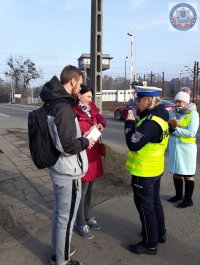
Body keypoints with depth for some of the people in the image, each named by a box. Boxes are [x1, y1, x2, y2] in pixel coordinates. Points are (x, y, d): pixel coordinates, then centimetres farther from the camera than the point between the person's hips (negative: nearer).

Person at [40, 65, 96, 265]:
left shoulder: (53, 103, 7)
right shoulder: (64, 108, -24)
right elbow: (68, 145, -28)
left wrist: (82, 138, 8)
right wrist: (86, 142, -11)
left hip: (58, 168, 10)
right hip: (68, 172, -10)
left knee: (59, 212, 23)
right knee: (66, 217, 7)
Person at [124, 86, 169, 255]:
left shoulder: (151, 121, -26)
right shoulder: (159, 116, 5)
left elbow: (133, 144, -27)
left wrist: (129, 123, -15)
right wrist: (134, 122, 0)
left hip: (144, 172, -10)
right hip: (155, 169, 10)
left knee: (145, 206, 5)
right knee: (154, 202, 23)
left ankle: (150, 244, 21)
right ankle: (160, 233, 41)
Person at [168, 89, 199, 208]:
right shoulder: (173, 112, 6)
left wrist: (175, 129, -20)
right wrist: (169, 127, -13)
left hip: (186, 148, -5)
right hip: (174, 147, 6)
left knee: (187, 174, 5)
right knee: (176, 173, 15)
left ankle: (188, 199, 19)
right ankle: (179, 195, 33)